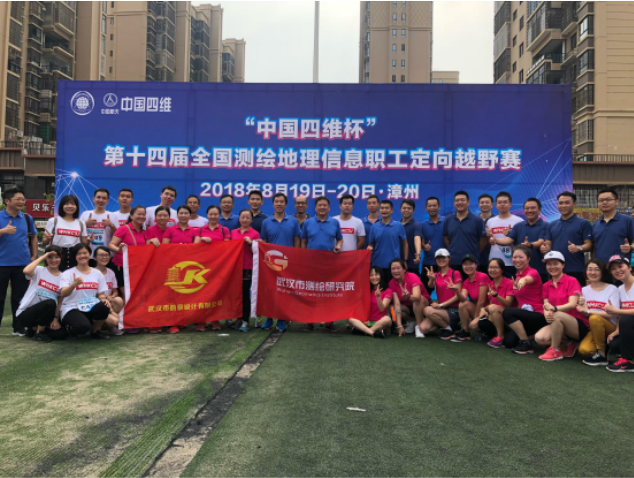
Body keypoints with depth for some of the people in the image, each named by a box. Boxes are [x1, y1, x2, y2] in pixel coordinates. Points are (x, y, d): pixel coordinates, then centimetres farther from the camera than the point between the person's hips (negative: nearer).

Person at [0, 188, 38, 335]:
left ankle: (19, 327, 15)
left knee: (19, 297, 8)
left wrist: (34, 255, 8)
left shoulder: (27, 218, 6)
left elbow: (33, 237, 15)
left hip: (23, 264, 2)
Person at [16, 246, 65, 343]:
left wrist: (56, 318, -10)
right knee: (50, 303, -34)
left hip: (46, 314, 5)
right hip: (25, 313, -5)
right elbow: (26, 271, -29)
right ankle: (39, 333, -11)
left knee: (61, 333, -17)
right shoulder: (39, 271, -4)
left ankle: (34, 328, 12)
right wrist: (42, 257, -19)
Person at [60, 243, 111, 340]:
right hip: (71, 308, -3)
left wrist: (103, 299, -12)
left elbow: (101, 293, 13)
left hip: (91, 308, 4)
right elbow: (64, 294, -13)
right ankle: (72, 328, 7)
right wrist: (74, 284, -33)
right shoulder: (68, 274, 1)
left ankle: (95, 331, 0)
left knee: (104, 307, -33)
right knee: (83, 326, -36)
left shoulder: (97, 274, 12)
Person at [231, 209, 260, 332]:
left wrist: (250, 243, -15)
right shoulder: (233, 232, 11)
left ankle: (245, 321, 4)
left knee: (245, 293, -2)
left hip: (247, 268, -4)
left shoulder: (254, 234, 1)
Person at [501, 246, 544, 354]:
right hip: (525, 315, 7)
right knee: (508, 341, -10)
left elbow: (527, 279, -41)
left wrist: (523, 281, -63)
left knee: (508, 312, -28)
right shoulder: (517, 275, 11)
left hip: (539, 316, -7)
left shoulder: (533, 272, -13)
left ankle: (526, 344, -14)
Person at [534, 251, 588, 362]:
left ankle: (555, 350, -18)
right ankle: (567, 344, 2)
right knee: (539, 338, -24)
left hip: (579, 325, -5)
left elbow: (572, 304, -17)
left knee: (557, 315, -37)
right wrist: (547, 314, -25)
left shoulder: (571, 281, -4)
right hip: (559, 325, 5)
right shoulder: (546, 286, 11)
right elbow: (546, 307, 1)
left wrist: (554, 308, -36)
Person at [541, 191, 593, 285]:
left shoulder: (583, 223, 2)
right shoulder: (552, 225, 15)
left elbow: (589, 245, -3)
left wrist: (578, 248, -23)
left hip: (576, 271, -4)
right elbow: (548, 245, 14)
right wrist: (544, 248, -9)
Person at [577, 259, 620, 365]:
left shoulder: (612, 289, -6)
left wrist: (588, 311, -21)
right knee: (584, 350, -27)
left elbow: (612, 314, -15)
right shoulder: (584, 290, 8)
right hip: (594, 329, 3)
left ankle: (601, 355, -20)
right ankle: (604, 345, 8)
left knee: (594, 318, -35)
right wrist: (582, 306, -17)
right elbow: (585, 315, 4)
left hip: (611, 328, -3)